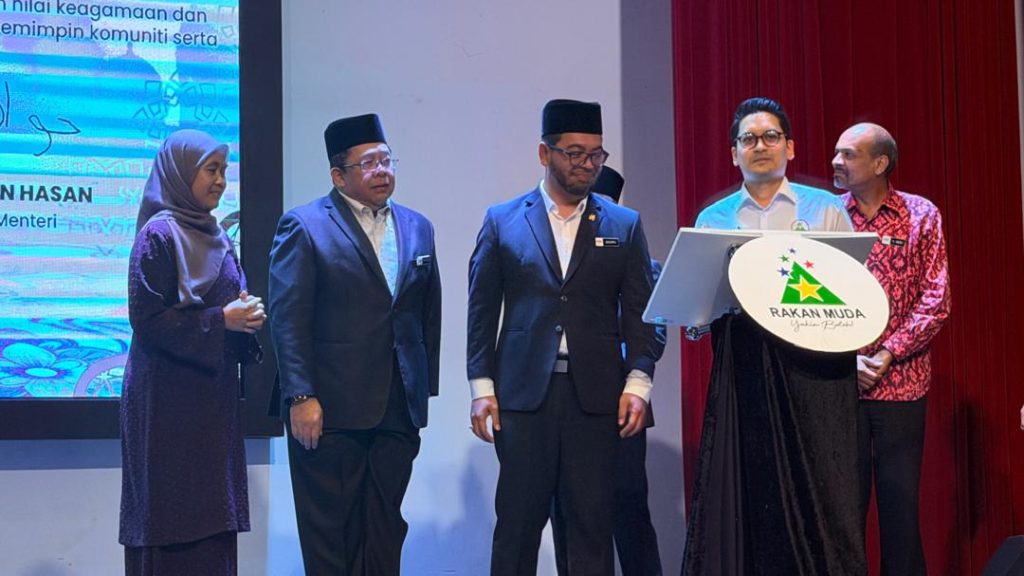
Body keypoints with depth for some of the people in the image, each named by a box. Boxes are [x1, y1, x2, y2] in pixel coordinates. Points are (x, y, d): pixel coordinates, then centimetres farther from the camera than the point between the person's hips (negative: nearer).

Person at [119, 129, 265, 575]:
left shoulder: (214, 235, 15)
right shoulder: (160, 234, -9)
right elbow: (146, 319, -14)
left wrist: (245, 316, 0)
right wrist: (220, 320, -15)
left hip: (213, 393, 8)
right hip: (169, 396, -8)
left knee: (211, 516, 6)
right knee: (175, 520, -5)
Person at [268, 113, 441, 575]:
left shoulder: (417, 228, 13)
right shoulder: (304, 226, -3)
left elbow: (430, 316, 15)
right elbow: (288, 320, -9)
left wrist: (425, 389, 10)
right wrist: (301, 397, -16)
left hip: (399, 409, 5)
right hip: (330, 409, -5)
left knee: (384, 528, 8)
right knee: (329, 531, 3)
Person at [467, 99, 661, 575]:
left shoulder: (624, 225, 9)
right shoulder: (502, 221, 8)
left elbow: (639, 313, 7)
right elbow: (482, 311, 7)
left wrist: (638, 383, -3)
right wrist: (482, 388, 0)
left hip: (595, 394, 1)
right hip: (523, 393, 0)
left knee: (592, 522, 2)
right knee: (518, 520, 2)